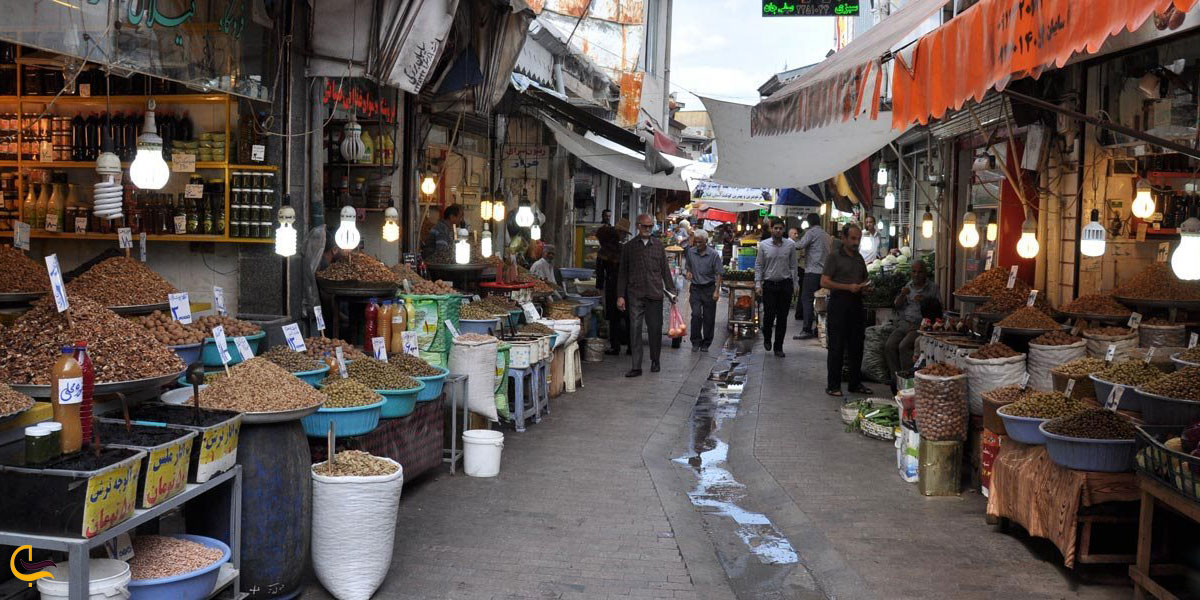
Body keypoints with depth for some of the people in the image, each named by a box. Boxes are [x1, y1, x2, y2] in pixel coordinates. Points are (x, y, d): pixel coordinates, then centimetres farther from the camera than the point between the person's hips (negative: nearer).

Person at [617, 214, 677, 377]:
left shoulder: (658, 245, 10)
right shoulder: (628, 247, 7)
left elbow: (665, 270, 13)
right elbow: (623, 273, 8)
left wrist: (671, 290, 8)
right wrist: (620, 295, 2)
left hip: (654, 294, 1)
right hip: (635, 294, -1)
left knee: (655, 328, 5)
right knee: (635, 329, -5)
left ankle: (655, 360, 25)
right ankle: (636, 366, -3)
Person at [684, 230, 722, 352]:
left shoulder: (713, 254, -6)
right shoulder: (690, 252, 2)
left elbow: (718, 274, -6)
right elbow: (687, 266, 21)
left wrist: (717, 291, -13)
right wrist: (688, 273, 2)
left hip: (709, 288, -1)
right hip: (695, 288, 1)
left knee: (708, 318, 3)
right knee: (696, 315, -10)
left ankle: (706, 344, 15)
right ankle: (696, 342, 1)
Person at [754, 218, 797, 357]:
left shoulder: (790, 244, 1)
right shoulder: (763, 245, 0)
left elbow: (793, 265, 6)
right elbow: (758, 266, 3)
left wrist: (794, 282, 2)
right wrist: (758, 284, -3)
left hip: (785, 284, 1)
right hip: (769, 284, -1)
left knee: (782, 317, 4)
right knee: (769, 315, -3)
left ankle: (778, 347, 14)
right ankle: (767, 338, 27)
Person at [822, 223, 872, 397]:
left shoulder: (859, 258, 16)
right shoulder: (834, 257, -4)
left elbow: (864, 279, 28)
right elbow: (824, 282, -12)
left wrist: (865, 286, 4)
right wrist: (848, 287, -18)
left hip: (856, 303, 6)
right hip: (839, 303, -6)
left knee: (856, 345, 9)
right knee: (837, 346, -3)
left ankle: (856, 383, 18)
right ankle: (833, 385, 2)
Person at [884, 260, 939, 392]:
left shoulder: (932, 288, 6)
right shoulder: (908, 286, 19)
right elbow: (897, 305, 14)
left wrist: (924, 301, -16)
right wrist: (902, 295, -7)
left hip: (920, 325, -5)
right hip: (903, 323, 5)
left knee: (904, 346, -30)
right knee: (889, 345, -21)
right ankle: (895, 378, -14)